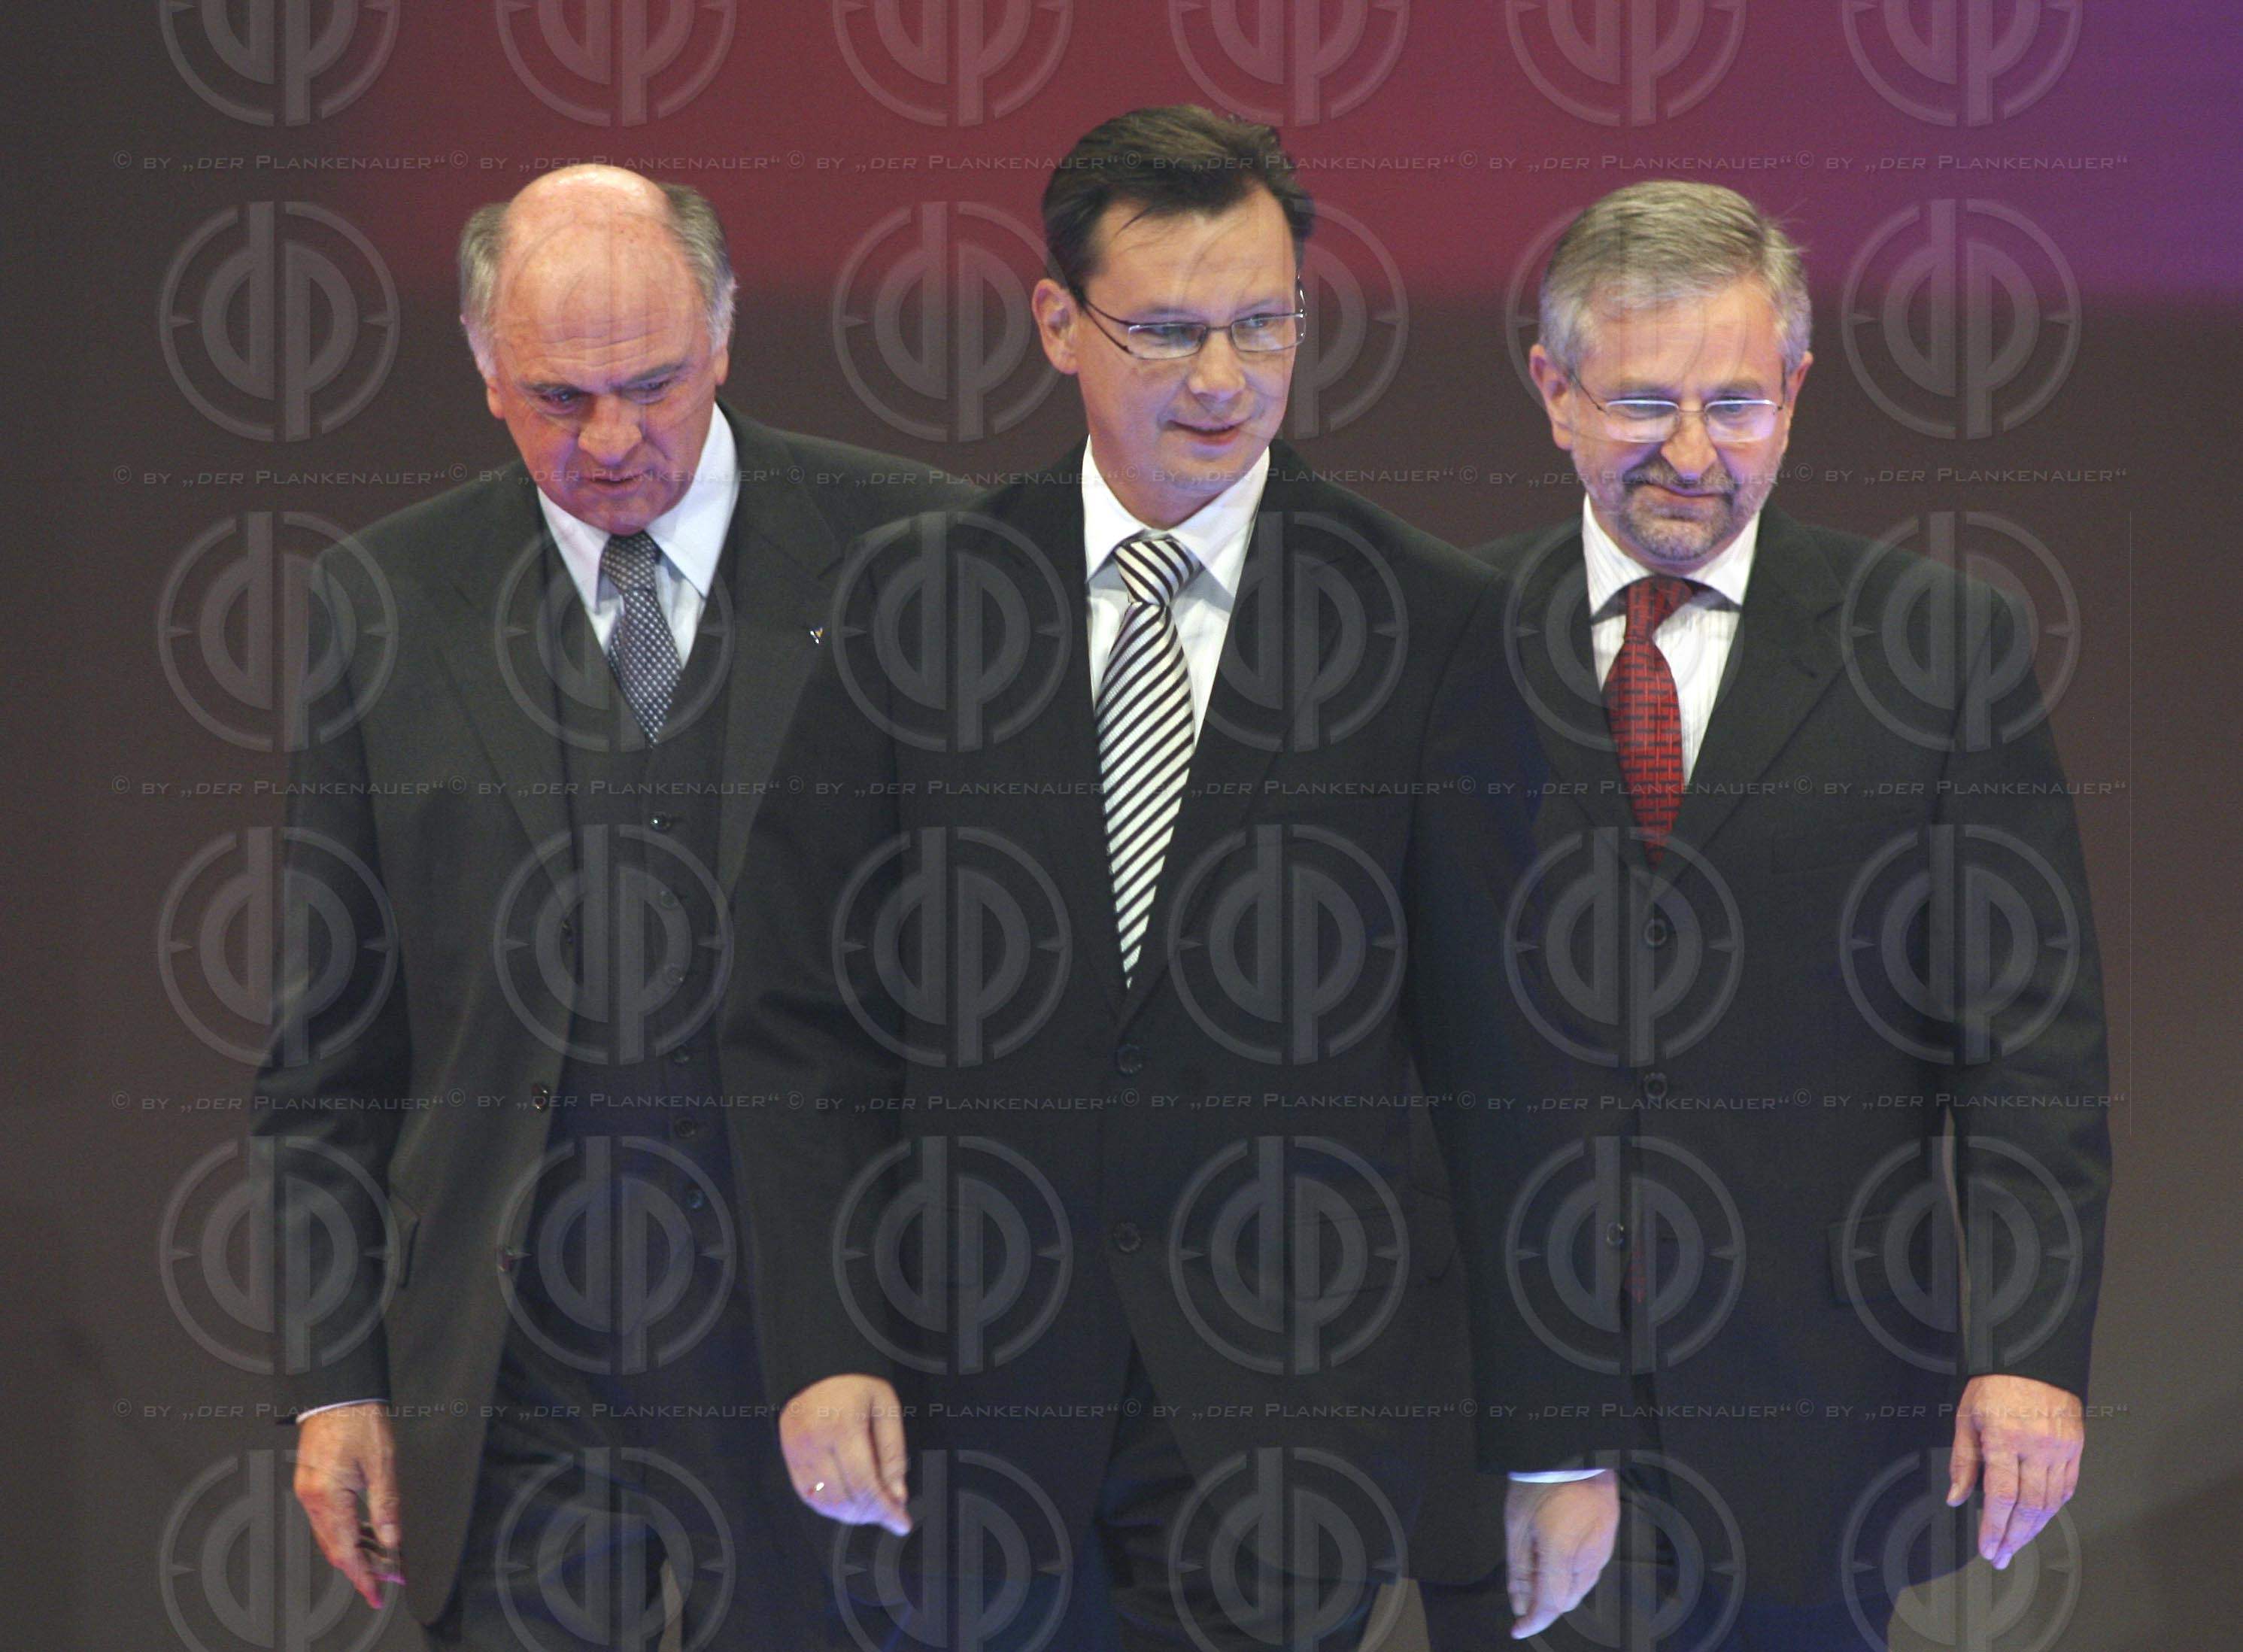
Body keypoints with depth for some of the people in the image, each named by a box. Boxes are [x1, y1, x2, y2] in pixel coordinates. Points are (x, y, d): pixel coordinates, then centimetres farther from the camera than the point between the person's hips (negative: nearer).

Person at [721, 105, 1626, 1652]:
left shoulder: (1437, 624, 0)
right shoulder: (916, 593, 4)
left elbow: (1515, 1059, 1)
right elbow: (802, 1016, 4)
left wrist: (1561, 1439, -1)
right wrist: (821, 1349, -7)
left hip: (1292, 1380, -2)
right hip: (962, 1361, 2)